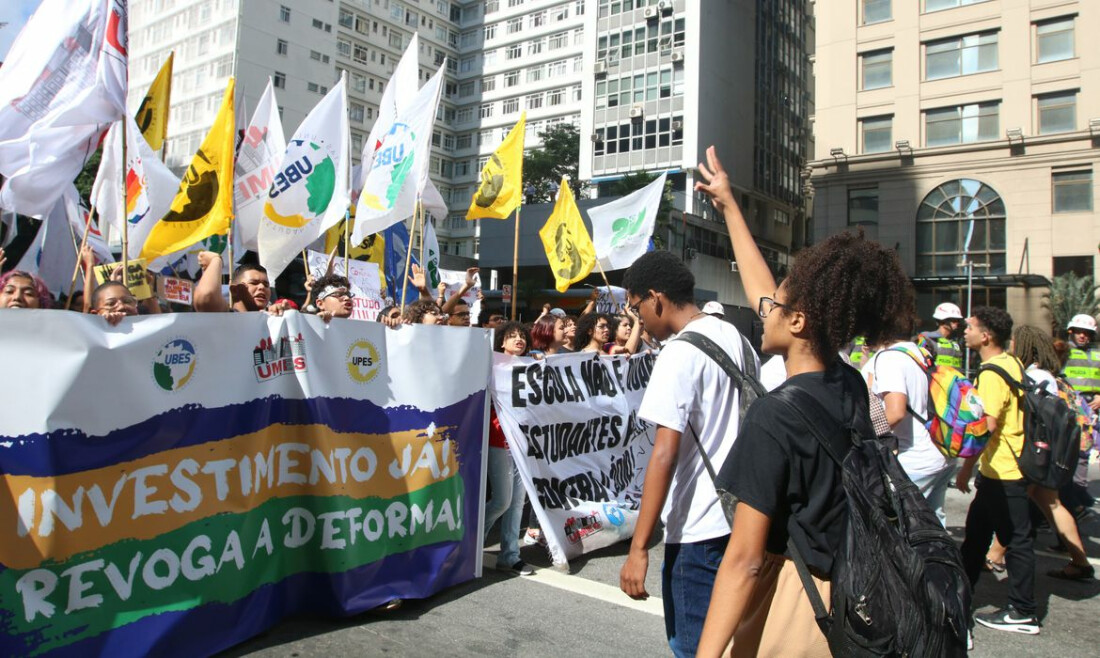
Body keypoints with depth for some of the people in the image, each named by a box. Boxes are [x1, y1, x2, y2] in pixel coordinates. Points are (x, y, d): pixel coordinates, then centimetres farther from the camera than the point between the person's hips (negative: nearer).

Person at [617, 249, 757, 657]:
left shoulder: (680, 354, -17)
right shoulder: (736, 338, 8)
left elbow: (664, 455, -23)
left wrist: (638, 548, -21)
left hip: (700, 528, -9)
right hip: (741, 516, 9)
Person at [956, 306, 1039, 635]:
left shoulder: (992, 373, -21)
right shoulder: (1012, 363, 9)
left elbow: (986, 426, -25)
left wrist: (966, 467, -18)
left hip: (1003, 472, -10)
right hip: (1006, 467, 10)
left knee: (1016, 538, 1)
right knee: (977, 529, 18)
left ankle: (1023, 612, 12)